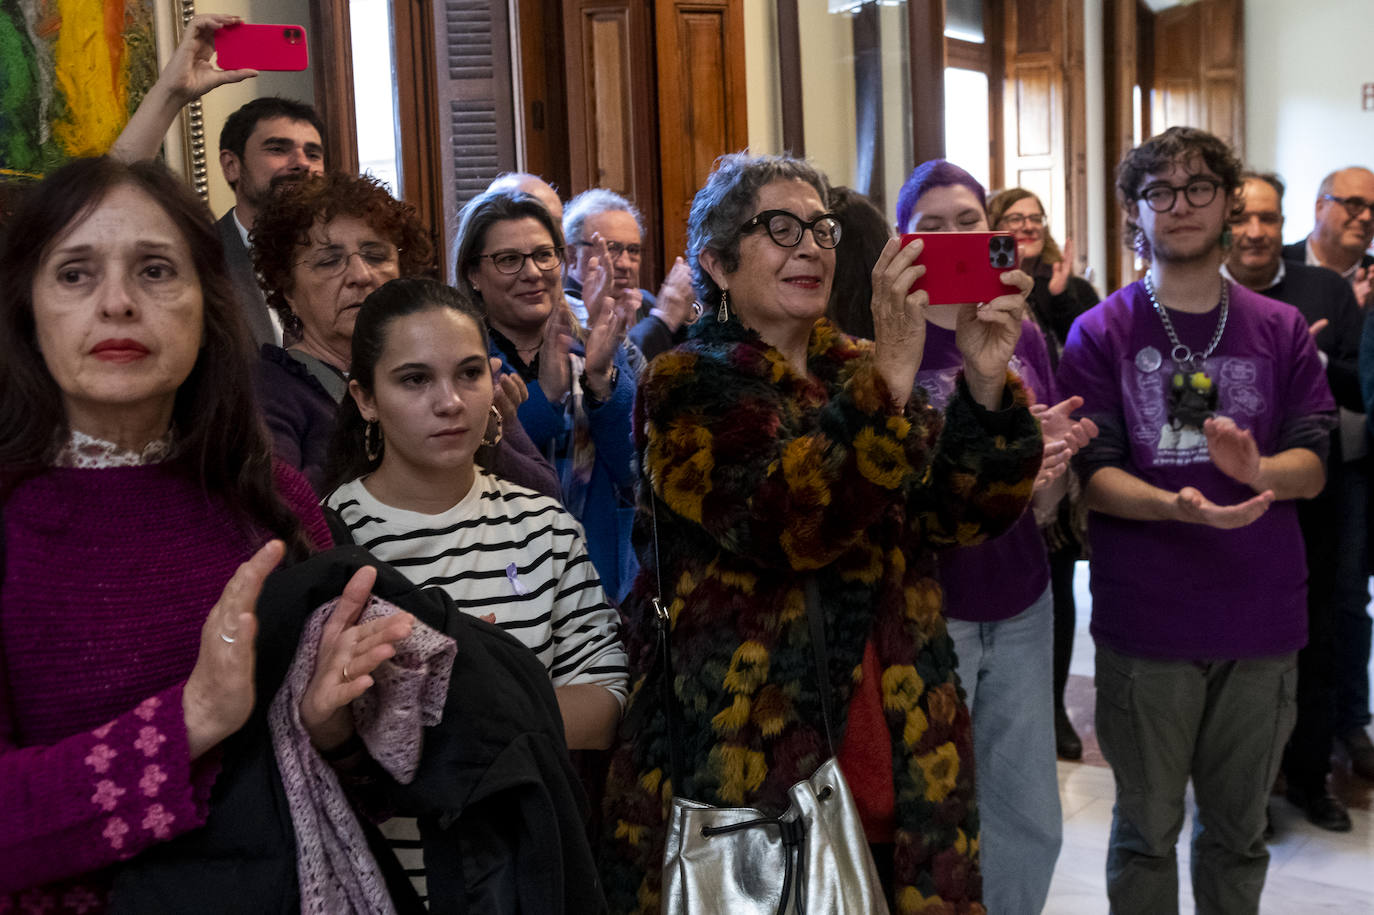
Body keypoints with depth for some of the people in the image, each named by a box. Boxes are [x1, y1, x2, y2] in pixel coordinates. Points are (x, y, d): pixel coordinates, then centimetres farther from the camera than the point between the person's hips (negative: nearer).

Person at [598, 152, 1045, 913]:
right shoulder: (686, 387, -6)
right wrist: (888, 379, -28)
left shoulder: (860, 373, 11)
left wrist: (985, 381, -17)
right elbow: (779, 522, -23)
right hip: (746, 755, -5)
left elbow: (965, 509, -2)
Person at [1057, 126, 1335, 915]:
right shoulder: (1102, 333, -2)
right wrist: (1175, 507, -28)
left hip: (1262, 620, 3)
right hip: (1147, 622, -2)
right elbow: (1092, 477, -9)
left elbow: (1313, 466, 1)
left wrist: (1257, 469, -21)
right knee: (1147, 830, 11)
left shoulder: (1281, 330, 7)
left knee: (1239, 831, 16)